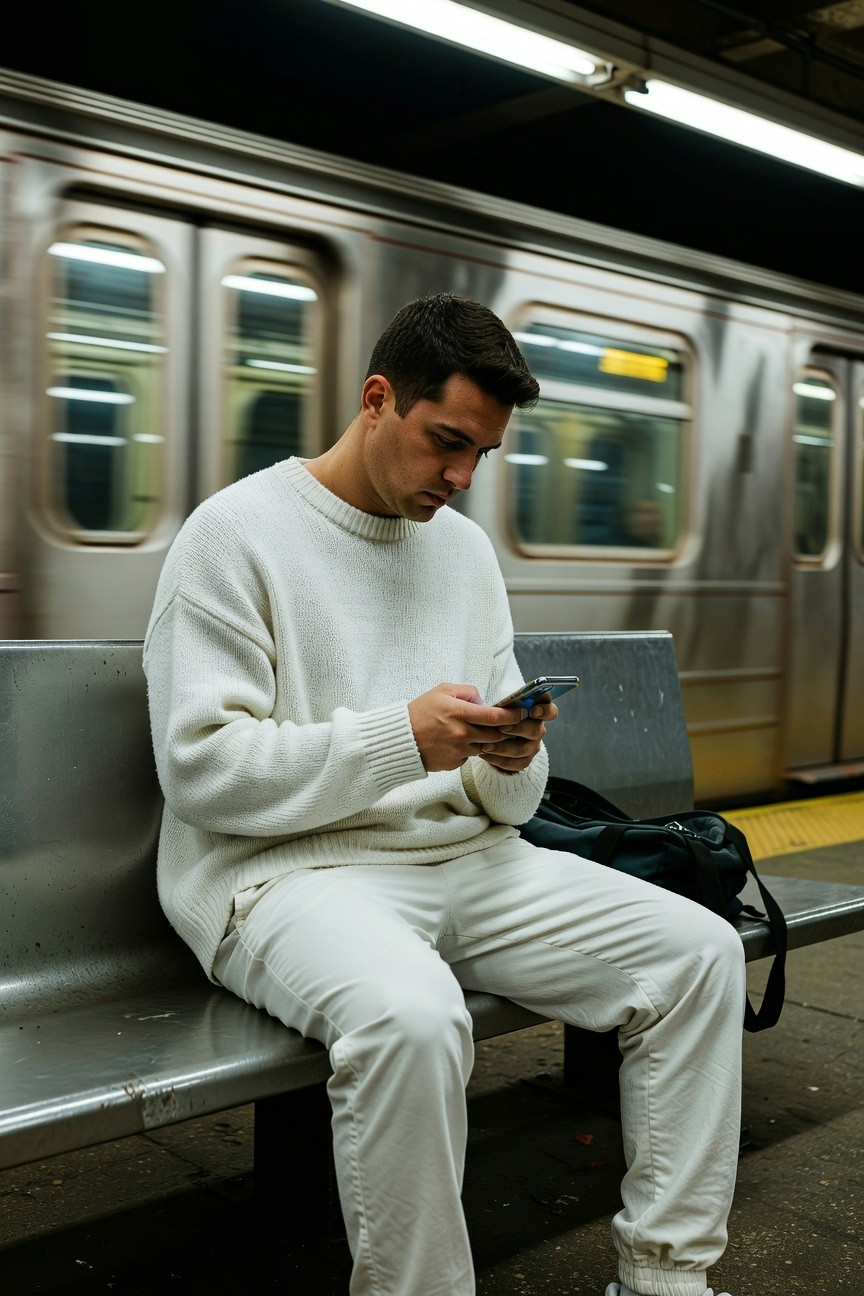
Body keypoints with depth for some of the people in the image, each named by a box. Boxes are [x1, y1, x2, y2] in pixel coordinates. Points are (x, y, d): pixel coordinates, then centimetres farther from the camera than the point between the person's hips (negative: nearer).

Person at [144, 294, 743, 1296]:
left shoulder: (466, 547, 15)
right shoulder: (237, 532, -4)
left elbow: (506, 798, 15)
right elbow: (200, 768, -13)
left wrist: (510, 763, -10)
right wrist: (402, 740, -21)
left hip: (464, 854, 7)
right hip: (286, 868, -6)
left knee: (701, 949, -7)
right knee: (410, 1016, -37)